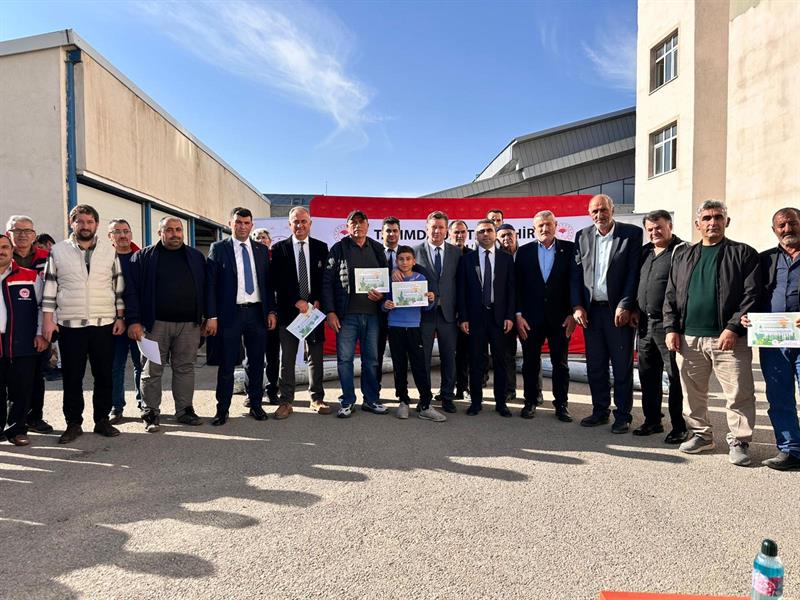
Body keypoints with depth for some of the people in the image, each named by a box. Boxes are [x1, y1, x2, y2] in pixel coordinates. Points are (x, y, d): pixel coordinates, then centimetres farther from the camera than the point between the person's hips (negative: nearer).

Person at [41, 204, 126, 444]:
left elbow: (119, 285, 8)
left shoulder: (109, 250, 7)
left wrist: (120, 317, 3)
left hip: (105, 323, 1)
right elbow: (50, 286, 5)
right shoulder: (58, 251, 5)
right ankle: (73, 423, 18)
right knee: (72, 377, 5)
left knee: (104, 376, 7)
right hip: (69, 325, 0)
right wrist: (47, 319, -1)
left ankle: (102, 420, 19)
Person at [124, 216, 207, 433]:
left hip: (189, 324, 2)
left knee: (185, 368, 8)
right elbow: (132, 290, -1)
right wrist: (134, 321, -10)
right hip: (155, 323, -2)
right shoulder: (144, 257, 4)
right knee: (152, 370, 4)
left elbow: (205, 288, 12)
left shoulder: (196, 257, 12)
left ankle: (184, 410, 19)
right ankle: (151, 413, 15)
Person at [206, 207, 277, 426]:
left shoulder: (262, 250, 10)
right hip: (230, 313, -3)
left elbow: (268, 282, 12)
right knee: (227, 365, 4)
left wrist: (271, 310, 3)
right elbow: (210, 283, -3)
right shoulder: (218, 248, 1)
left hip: (257, 312, 3)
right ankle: (222, 409, 16)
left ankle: (256, 405, 23)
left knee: (257, 363, 10)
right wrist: (211, 316, -9)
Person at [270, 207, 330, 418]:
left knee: (316, 357, 7)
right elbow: (277, 281, -3)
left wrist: (318, 301, -6)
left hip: (314, 309, 2)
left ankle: (317, 399, 17)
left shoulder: (321, 247, 8)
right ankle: (286, 401, 11)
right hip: (288, 310, -1)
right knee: (287, 359, 3)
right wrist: (296, 301, -10)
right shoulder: (279, 248, 3)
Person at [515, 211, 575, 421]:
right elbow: (517, 285, 2)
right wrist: (518, 314, -5)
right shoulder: (524, 251, 4)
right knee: (530, 362, 8)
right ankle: (531, 402, 21)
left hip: (560, 317, 0)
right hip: (531, 317, 1)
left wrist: (572, 313, -6)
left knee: (560, 362, 8)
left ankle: (561, 404, 19)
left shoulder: (569, 249, 2)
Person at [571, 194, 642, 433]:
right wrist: (577, 306, -1)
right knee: (595, 366, 11)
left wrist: (625, 306, -13)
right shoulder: (582, 236, 8)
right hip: (591, 310, 4)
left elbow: (634, 273, -7)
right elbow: (576, 274, 7)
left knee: (622, 366, 4)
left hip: (618, 310, -3)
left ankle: (623, 415, 16)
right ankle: (600, 411, 24)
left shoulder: (632, 233, -2)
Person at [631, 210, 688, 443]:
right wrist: (636, 310, 14)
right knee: (648, 375, 13)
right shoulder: (645, 252, 16)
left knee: (675, 376, 0)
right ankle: (652, 420, 25)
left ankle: (679, 426, 10)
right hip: (645, 323, 7)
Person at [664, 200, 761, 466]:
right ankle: (701, 434, 27)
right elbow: (671, 295, 13)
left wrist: (734, 328, -14)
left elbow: (752, 295, -4)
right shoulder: (682, 255, 15)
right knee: (693, 392, 11)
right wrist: (671, 328, 2)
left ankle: (738, 441, 14)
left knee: (739, 394, -1)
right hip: (689, 338, 4)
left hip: (728, 337, -3)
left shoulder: (743, 254, 5)